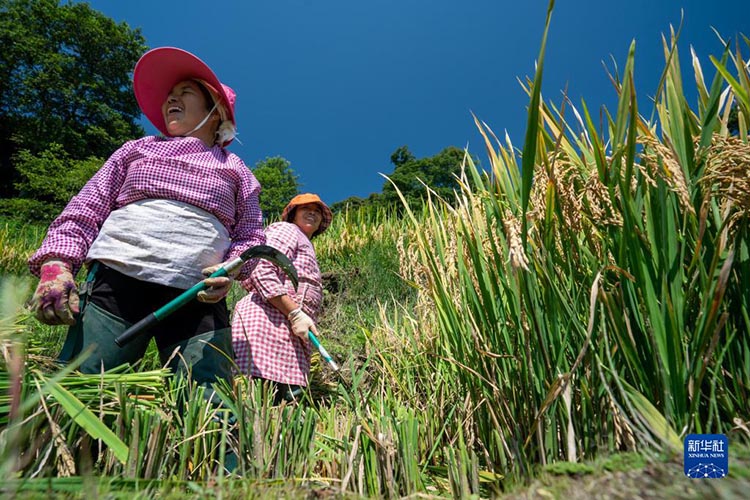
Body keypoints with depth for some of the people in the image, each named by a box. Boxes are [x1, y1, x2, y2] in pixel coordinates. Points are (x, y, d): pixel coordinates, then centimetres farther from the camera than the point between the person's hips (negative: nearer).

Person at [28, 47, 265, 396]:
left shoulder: (235, 169, 19)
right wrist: (56, 264, -1)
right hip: (116, 282, 2)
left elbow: (251, 235, 14)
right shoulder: (137, 149, 23)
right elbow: (85, 210, 16)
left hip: (199, 298, -1)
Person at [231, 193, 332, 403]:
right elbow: (261, 272, -13)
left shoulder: (306, 245, 33)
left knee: (278, 399, 1)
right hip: (266, 321, -9)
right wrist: (295, 313, -16)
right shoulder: (285, 230, 4)